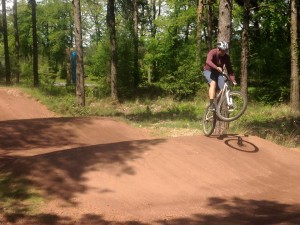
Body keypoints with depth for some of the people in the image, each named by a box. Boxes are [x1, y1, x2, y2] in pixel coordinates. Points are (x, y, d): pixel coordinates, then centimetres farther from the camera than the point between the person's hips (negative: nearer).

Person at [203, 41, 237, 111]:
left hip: (218, 73, 4)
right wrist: (217, 68, -60)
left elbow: (229, 69, -12)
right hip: (209, 71, -4)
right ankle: (211, 104, -36)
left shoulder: (226, 57, -12)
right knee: (213, 83, -32)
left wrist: (233, 80, -25)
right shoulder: (212, 52, -23)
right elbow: (208, 61, -43)